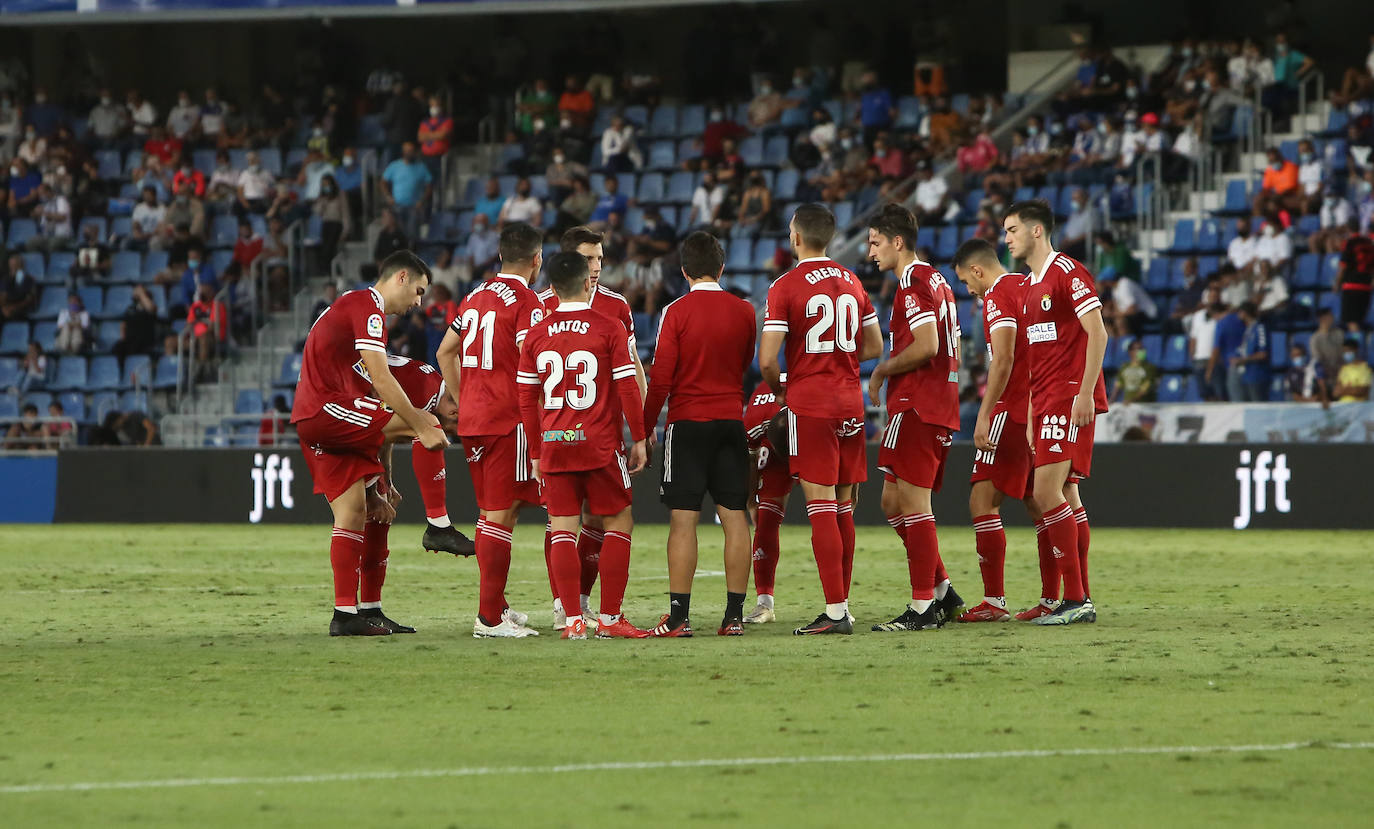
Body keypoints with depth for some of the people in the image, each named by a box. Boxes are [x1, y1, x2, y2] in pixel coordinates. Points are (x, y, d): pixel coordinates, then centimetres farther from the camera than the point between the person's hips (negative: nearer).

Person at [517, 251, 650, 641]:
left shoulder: (536, 335, 4)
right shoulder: (607, 329, -5)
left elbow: (526, 400, 7)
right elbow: (628, 388, -6)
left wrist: (535, 452, 15)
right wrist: (639, 439, 4)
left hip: (554, 444, 3)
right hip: (600, 444, -3)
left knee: (562, 530, 4)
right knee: (618, 523, 7)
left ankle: (573, 619, -1)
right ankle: (609, 618, 1)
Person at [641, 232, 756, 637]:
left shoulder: (676, 312, -8)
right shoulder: (744, 311, 4)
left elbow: (661, 379, -9)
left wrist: (645, 429, 0)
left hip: (688, 421, -3)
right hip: (731, 420, 3)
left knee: (683, 519, -4)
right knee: (734, 517, 4)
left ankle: (679, 615, -7)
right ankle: (734, 614, 3)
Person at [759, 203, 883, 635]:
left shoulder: (786, 286, -9)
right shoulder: (852, 282, 10)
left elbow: (767, 360, -12)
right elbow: (874, 346, 17)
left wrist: (778, 388, 7)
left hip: (809, 404, -6)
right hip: (850, 401, 6)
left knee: (821, 505, -7)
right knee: (843, 506, 12)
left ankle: (835, 611, -13)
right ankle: (842, 605, 16)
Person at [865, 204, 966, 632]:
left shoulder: (913, 283, -12)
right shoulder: (937, 280, 19)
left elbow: (926, 345, -23)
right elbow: (952, 348, 23)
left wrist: (882, 371, -9)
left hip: (916, 405, -10)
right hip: (941, 405, 10)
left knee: (912, 502, -7)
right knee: (894, 501, 14)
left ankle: (922, 607, -7)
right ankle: (943, 593, 14)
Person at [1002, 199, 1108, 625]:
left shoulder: (1068, 272, -9)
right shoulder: (1028, 285, 19)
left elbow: (1097, 334, -14)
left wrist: (1085, 393, -20)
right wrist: (1032, 415, 20)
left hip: (1071, 396, -9)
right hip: (1045, 399, 9)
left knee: (1048, 492, -15)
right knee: (1065, 497, 7)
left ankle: (1075, 598, -14)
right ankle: (1080, 600, 8)